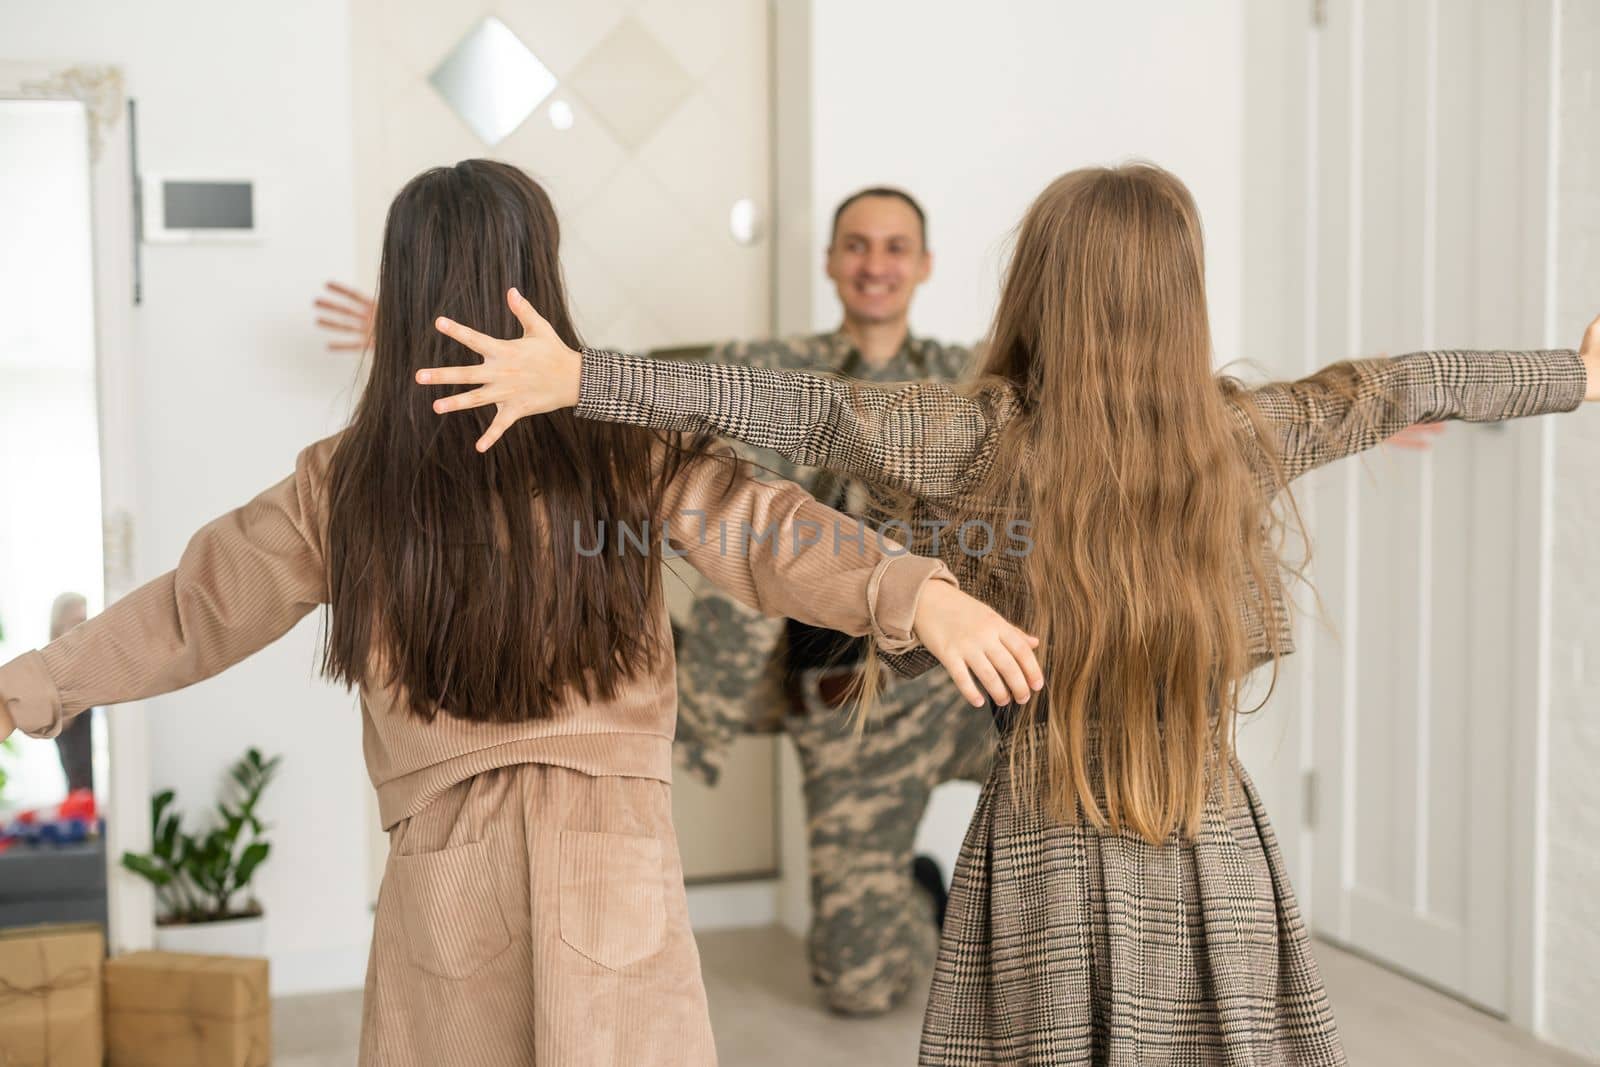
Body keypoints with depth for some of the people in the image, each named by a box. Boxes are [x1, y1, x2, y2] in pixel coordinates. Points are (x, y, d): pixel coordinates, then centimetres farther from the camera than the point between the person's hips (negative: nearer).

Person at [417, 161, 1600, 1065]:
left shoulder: (991, 440, -12)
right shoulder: (1245, 436, -2)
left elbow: (799, 407, -21)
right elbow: (1403, 387, 13)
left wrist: (578, 375, -25)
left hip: (1047, 870, -2)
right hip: (1217, 874, 2)